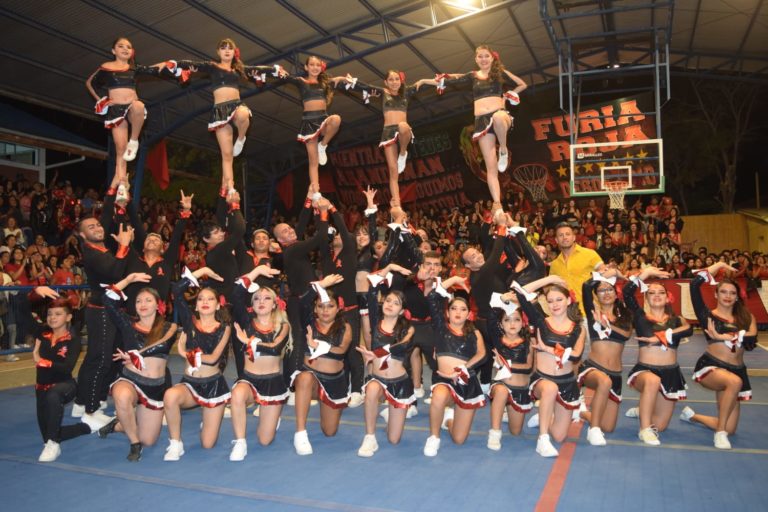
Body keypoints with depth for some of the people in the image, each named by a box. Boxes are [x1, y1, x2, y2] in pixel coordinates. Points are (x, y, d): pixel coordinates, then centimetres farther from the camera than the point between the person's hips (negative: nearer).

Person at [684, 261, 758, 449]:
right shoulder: (708, 315, 3)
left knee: (729, 429, 1)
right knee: (734, 382, -38)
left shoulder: (747, 317, 10)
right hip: (710, 366, -4)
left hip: (738, 371, 4)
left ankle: (692, 416, 31)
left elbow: (751, 341, -11)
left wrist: (724, 337, -20)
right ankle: (720, 431, -20)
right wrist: (718, 266, -2)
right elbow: (694, 286, -11)